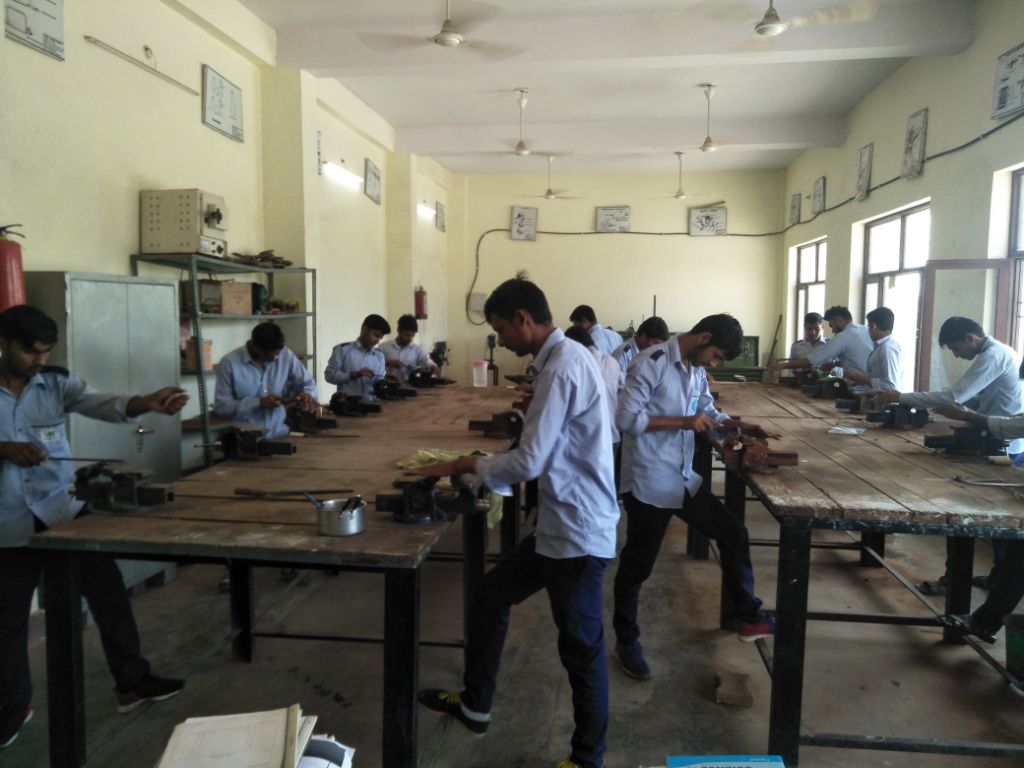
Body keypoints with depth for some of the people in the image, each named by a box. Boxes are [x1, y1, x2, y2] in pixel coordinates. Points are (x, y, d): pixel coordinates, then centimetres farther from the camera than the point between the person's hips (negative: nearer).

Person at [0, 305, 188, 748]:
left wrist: (145, 403, -40)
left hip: (64, 510, 1)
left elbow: (100, 404, -20)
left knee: (108, 590, 1)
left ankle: (132, 682, 16)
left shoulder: (57, 382, -3)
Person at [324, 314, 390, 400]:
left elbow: (380, 381, 12)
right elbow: (330, 375, -2)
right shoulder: (343, 349, 2)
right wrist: (354, 374, -12)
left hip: (370, 402, 4)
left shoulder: (379, 355, 14)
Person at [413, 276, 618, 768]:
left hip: (577, 532, -10)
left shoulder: (563, 366, -21)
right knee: (490, 597, 20)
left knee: (581, 647, 6)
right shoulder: (563, 359, 10)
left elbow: (529, 462, -23)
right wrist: (479, 472, 8)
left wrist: (468, 465, -7)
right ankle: (475, 706, 39)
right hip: (560, 525, 10)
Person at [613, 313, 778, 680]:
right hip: (649, 483, -8)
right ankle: (626, 640, 25)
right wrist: (684, 422, -22)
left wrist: (740, 425, 4)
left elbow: (707, 410, 22)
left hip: (684, 479, 8)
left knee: (734, 534, 14)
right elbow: (626, 418, -21)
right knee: (637, 564, 6)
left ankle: (750, 617, 31)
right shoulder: (652, 362, -16)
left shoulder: (697, 370, 9)